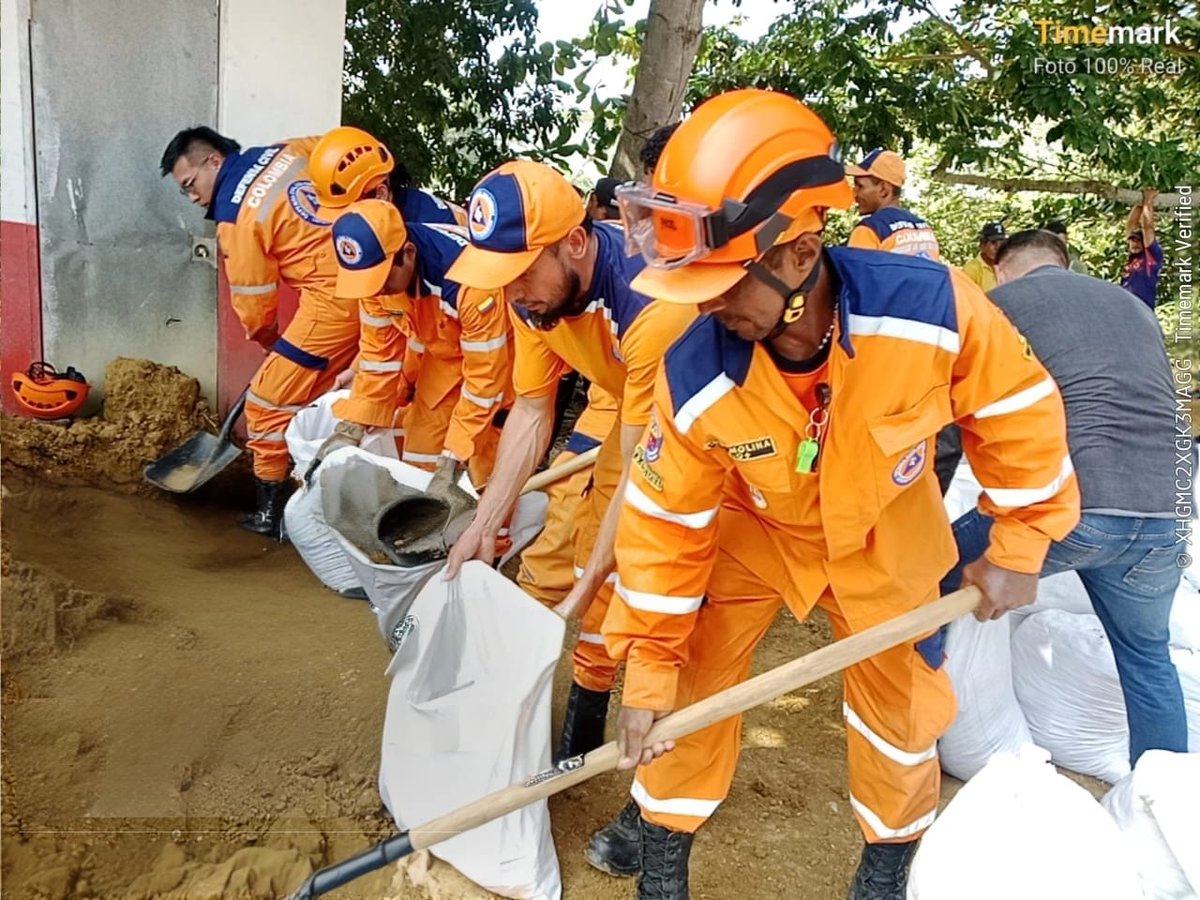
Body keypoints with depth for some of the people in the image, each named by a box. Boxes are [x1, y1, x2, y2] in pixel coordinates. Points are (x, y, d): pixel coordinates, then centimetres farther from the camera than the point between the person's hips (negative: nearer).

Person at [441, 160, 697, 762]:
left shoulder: (652, 306, -38)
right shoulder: (536, 288, -16)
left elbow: (641, 475, -31)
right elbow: (532, 411, -6)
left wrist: (581, 595, -26)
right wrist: (483, 526, -9)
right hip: (639, 410, 7)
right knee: (595, 550, 9)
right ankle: (582, 727, 28)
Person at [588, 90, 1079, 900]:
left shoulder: (933, 304, -35)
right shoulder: (696, 374, -32)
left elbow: (1015, 413, -15)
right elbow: (665, 523, -20)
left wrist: (1019, 545, -9)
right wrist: (648, 670, -15)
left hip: (883, 537, 1)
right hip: (753, 533, 0)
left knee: (899, 696, 15)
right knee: (689, 677, 4)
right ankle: (665, 829, 32)